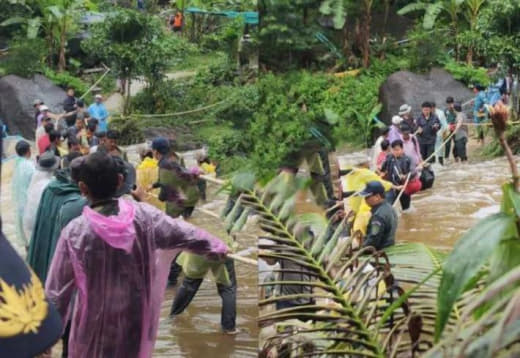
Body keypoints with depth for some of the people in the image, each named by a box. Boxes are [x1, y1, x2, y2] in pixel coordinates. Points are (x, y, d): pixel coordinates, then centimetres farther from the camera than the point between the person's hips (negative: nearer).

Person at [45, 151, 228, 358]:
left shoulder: (75, 233, -18)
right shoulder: (144, 216, -11)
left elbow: (57, 290, -11)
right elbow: (185, 234, 4)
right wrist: (217, 248, 23)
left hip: (94, 328, -3)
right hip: (136, 321, 3)